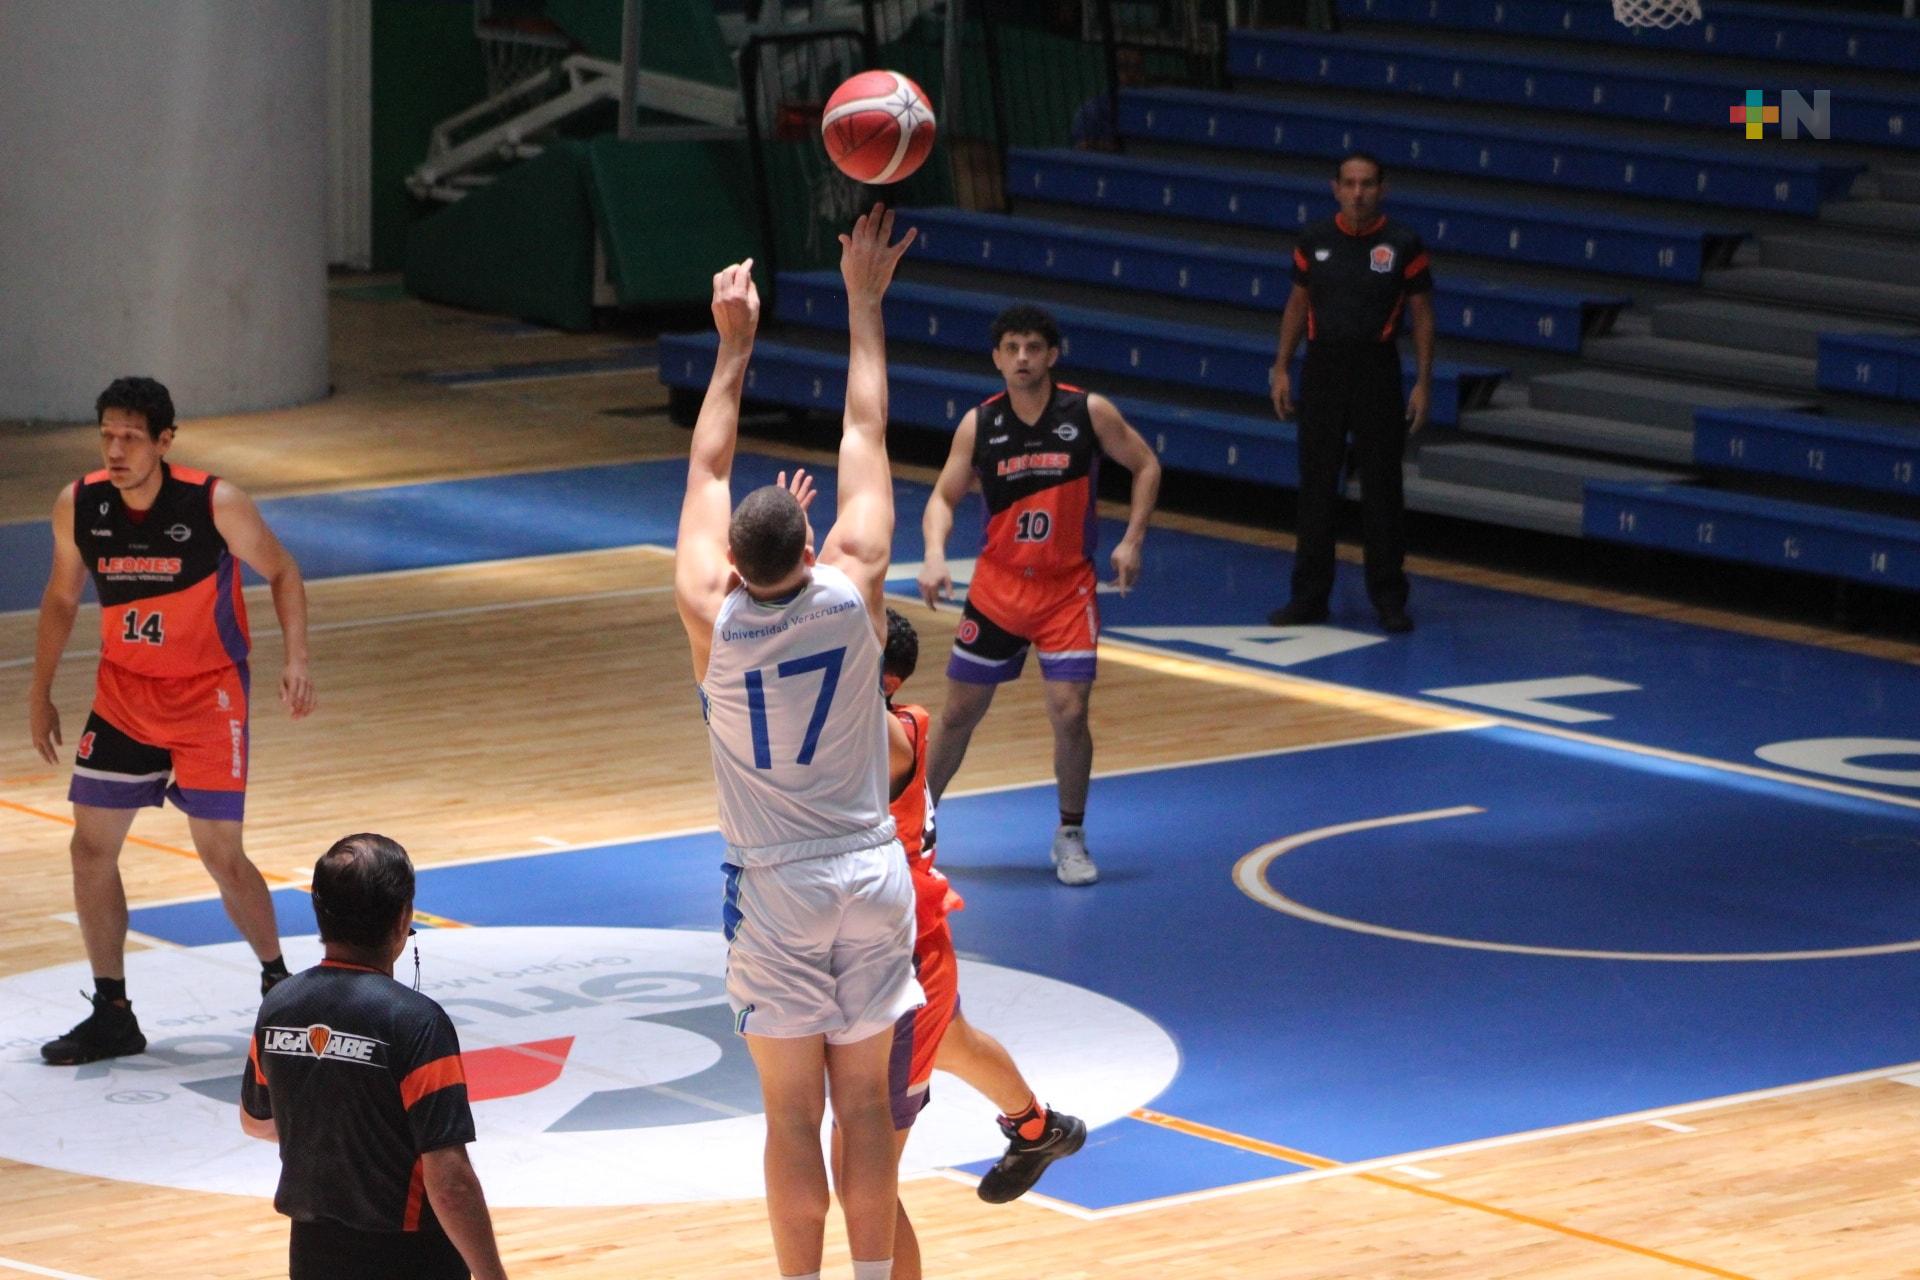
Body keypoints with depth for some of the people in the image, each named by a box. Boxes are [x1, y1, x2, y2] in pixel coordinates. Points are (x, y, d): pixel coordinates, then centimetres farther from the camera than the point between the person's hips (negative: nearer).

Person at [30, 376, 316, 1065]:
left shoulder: (216, 504, -19)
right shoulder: (77, 506, -8)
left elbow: (282, 573, -5)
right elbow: (61, 599, 9)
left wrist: (296, 659, -17)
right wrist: (40, 693, 11)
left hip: (208, 697, -4)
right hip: (123, 693, 4)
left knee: (220, 851, -6)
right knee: (91, 846, 0)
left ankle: (276, 979, 18)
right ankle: (111, 1015, 11)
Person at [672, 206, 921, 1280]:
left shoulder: (713, 619, -12)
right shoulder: (853, 593, -11)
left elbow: (708, 469, 3)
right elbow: (868, 436, -1)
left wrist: (735, 346, 11)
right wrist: (864, 301, 8)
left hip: (776, 892, -1)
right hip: (872, 877, 1)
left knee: (793, 1115, 3)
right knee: (864, 1102, 9)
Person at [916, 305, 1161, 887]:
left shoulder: (1090, 412, -8)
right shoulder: (979, 424, -4)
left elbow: (1146, 467, 4)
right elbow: (943, 497, 1)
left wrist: (1131, 541, -6)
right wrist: (934, 554, -18)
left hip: (1068, 588, -2)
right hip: (998, 583, 2)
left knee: (1069, 712, -12)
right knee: (959, 711, 8)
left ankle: (1070, 835, 9)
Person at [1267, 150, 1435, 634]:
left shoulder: (1403, 245, -3)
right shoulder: (1314, 241, 4)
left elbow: (1422, 314, 1)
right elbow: (1298, 305, 12)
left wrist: (1423, 382, -4)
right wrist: (1281, 369, 7)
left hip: (1376, 371, -2)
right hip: (1322, 369, 2)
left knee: (1381, 489, 2)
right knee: (1316, 488, 6)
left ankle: (1389, 598, 10)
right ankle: (1309, 596, 13)